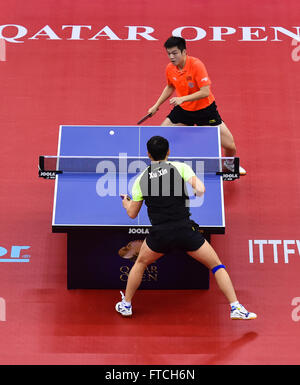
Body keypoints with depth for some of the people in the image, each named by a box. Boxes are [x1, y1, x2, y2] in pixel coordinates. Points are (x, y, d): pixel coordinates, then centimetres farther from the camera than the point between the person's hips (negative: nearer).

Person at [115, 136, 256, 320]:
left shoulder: (141, 179, 8)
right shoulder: (180, 167, 2)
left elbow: (132, 213, 14)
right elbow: (200, 189, -13)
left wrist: (126, 202, 36)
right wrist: (199, 188, 12)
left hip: (159, 234, 2)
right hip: (185, 230, -2)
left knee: (140, 263, 30)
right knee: (217, 266, 14)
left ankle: (126, 305, 38)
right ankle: (236, 308, 7)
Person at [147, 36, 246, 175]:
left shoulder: (196, 65, -24)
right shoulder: (169, 69, -7)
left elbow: (205, 92, -28)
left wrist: (183, 99, -35)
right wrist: (156, 105, 12)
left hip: (205, 109, -4)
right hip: (183, 110, 4)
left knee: (230, 145, -6)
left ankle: (229, 163, 29)